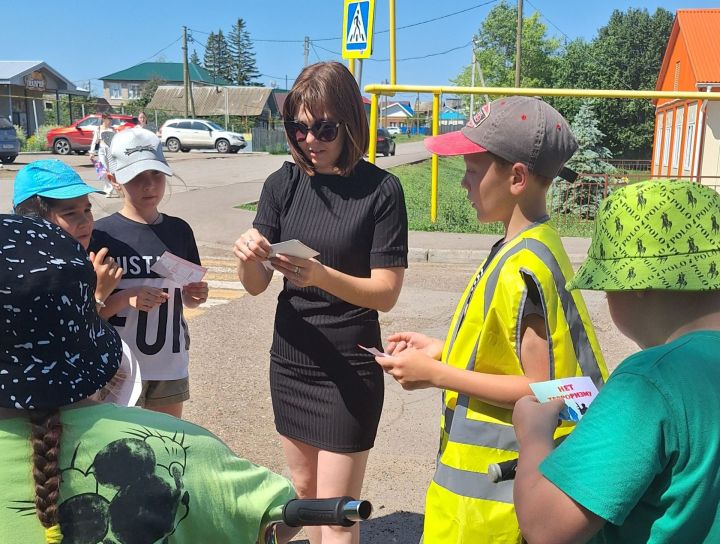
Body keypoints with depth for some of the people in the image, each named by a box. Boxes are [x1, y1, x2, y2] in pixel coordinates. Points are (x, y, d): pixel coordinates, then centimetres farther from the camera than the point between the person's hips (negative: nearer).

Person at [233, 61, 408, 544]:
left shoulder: (381, 190, -13)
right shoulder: (283, 184, -2)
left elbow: (386, 293, -14)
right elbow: (256, 285, -2)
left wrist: (322, 276, -31)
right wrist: (249, 257, -25)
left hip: (350, 370, -4)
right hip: (289, 360, 5)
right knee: (304, 489, 23)